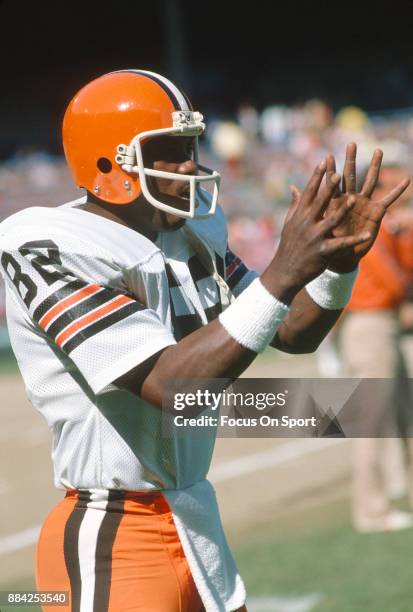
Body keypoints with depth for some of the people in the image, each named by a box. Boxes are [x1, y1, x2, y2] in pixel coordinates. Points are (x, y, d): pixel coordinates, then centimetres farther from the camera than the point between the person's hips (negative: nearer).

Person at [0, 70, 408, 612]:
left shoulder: (193, 232, 7)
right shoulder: (52, 250, -17)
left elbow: (295, 335, 16)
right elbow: (168, 385, -26)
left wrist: (340, 260, -4)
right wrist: (283, 274, -30)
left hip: (197, 526, 8)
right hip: (110, 548, -8)